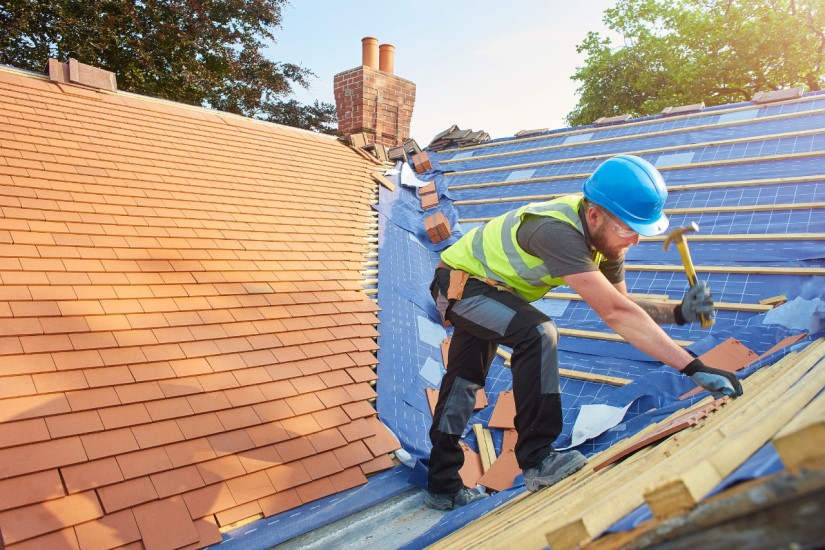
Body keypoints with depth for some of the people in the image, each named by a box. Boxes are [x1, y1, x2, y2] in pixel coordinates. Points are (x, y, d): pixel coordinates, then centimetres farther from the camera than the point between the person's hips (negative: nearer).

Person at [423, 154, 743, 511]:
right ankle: (537, 460, -19)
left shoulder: (605, 234, -10)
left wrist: (679, 313, -19)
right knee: (538, 333, -31)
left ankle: (443, 487, 27)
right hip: (458, 283, -9)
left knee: (463, 383, 14)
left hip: (487, 288, 9)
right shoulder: (558, 231, -39)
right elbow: (614, 313, -45)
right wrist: (693, 367, -43)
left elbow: (620, 304, -4)